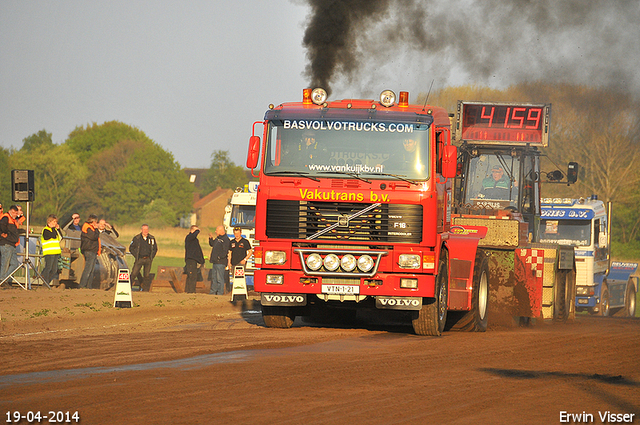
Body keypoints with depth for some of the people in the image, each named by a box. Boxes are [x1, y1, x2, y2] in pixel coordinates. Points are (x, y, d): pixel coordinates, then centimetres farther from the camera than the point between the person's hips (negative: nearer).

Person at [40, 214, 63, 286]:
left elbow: (60, 238, 14)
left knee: (54, 270, 7)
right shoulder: (46, 230, -7)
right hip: (49, 252, -8)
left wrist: (58, 229, 8)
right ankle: (45, 283, -5)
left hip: (55, 253, 8)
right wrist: (53, 228, -9)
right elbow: (53, 236, -20)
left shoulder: (54, 229, 19)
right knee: (48, 268, -9)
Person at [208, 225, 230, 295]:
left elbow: (225, 251, -18)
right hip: (215, 262, 10)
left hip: (220, 262, -10)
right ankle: (212, 292, 21)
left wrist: (219, 257, -18)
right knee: (214, 278, 14)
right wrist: (211, 238, 15)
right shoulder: (218, 238, 16)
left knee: (219, 279, -8)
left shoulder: (225, 239, -12)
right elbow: (212, 244, 31)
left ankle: (220, 293, -6)